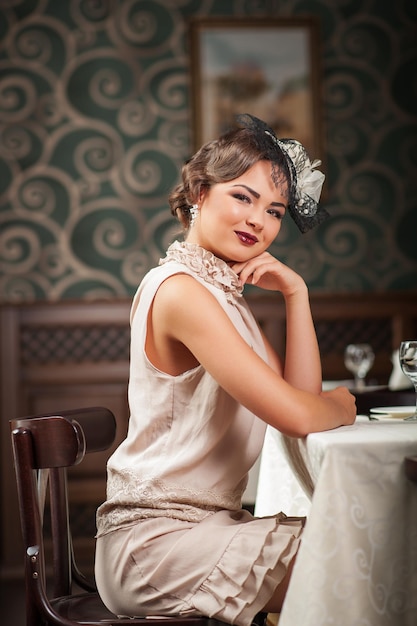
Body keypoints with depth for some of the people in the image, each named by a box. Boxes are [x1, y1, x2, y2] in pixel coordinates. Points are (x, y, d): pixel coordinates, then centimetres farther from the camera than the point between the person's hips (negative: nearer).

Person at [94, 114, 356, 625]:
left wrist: (296, 293, 2)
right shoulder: (180, 290, -17)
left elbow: (302, 393, 9)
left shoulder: (224, 292, 14)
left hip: (207, 522, 9)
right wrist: (341, 404, 0)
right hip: (155, 540, -9)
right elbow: (295, 416, -22)